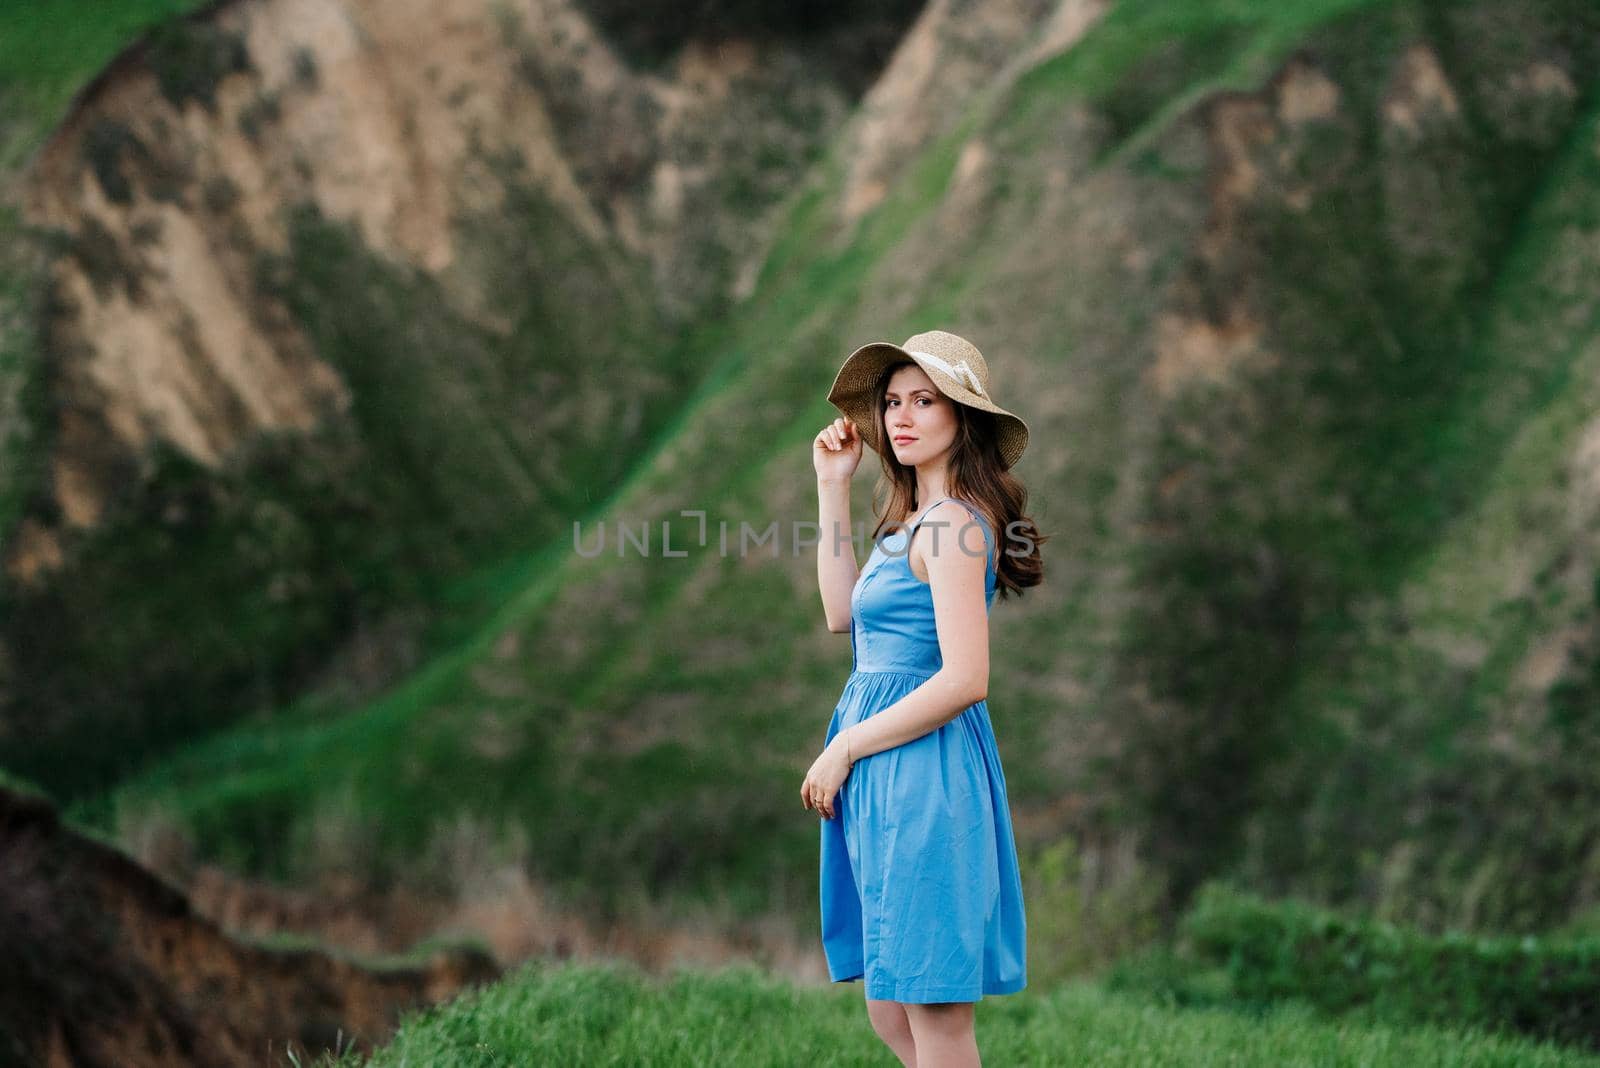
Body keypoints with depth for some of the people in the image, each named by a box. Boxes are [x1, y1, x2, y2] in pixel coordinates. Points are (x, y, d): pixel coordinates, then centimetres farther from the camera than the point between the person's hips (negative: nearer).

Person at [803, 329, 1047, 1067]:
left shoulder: (953, 523, -14)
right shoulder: (921, 517, 15)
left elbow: (965, 680, -21)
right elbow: (842, 613, 17)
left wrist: (846, 747, -13)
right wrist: (832, 486, 15)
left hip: (921, 777, -10)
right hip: (887, 781, 10)